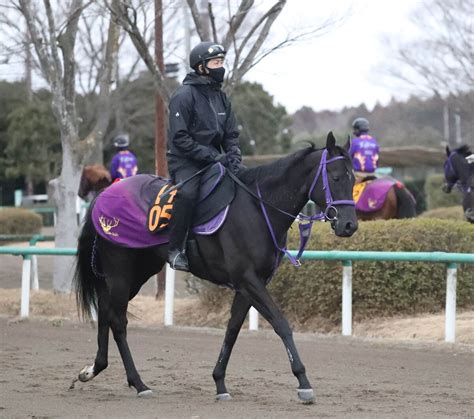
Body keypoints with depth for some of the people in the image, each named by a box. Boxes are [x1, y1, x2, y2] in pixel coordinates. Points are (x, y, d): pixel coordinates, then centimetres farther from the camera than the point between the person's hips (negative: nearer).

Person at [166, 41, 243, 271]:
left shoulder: (221, 98, 13)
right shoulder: (184, 96, -10)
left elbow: (231, 135, 15)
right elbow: (180, 138, -15)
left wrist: (234, 158, -6)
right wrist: (212, 156, -20)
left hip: (214, 159, 7)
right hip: (185, 160, -7)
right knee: (187, 192, -35)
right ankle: (174, 250, -25)